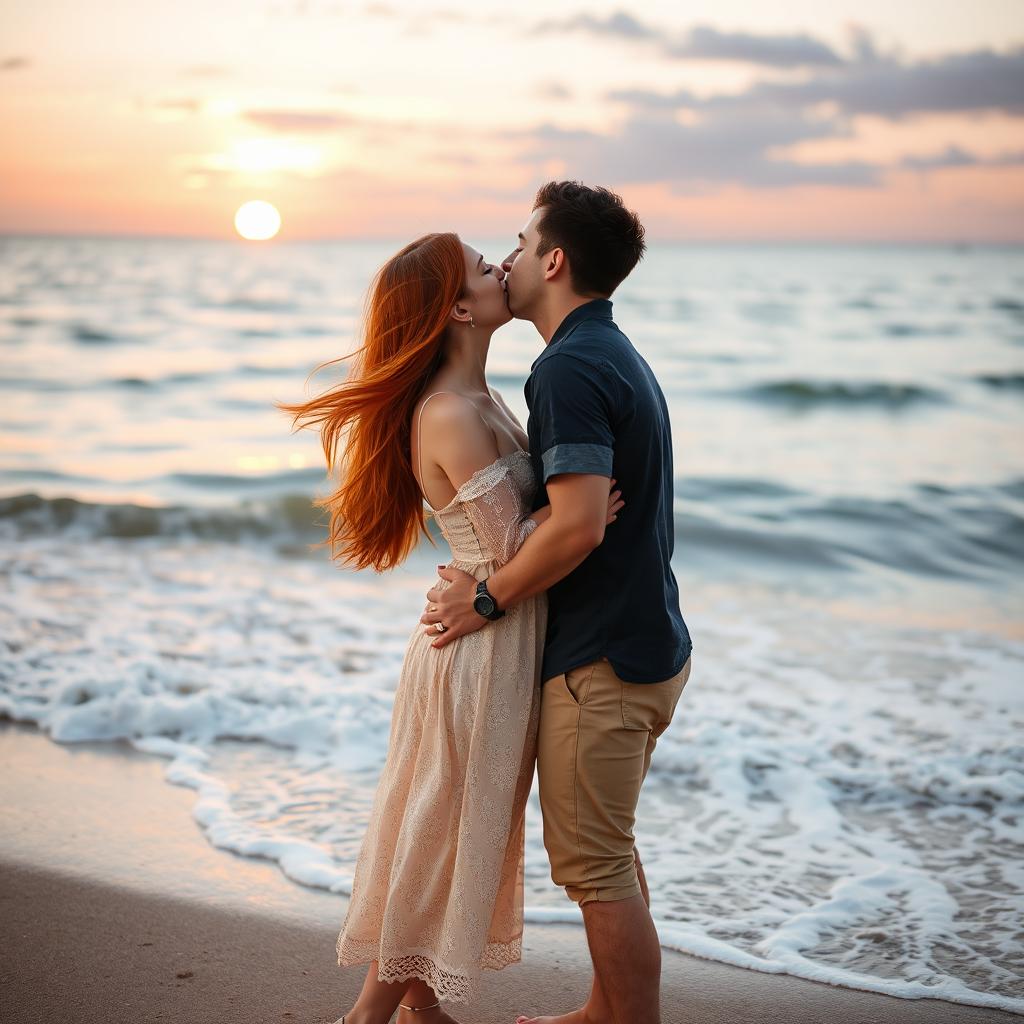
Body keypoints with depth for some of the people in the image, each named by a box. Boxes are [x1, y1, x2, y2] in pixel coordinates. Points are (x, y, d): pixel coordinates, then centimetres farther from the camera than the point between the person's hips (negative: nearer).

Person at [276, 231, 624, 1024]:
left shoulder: (480, 396, 8)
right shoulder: (452, 416, -22)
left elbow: (532, 502, 14)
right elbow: (513, 548, -22)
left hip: (501, 639, 10)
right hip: (484, 644, -10)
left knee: (465, 831, 18)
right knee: (443, 833, 5)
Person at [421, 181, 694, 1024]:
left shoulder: (570, 368, -19)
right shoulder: (618, 355, 13)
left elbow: (579, 525, -28)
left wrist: (489, 598, -15)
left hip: (601, 662, -10)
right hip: (652, 645, 10)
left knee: (593, 863, 1)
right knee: (608, 851, 21)